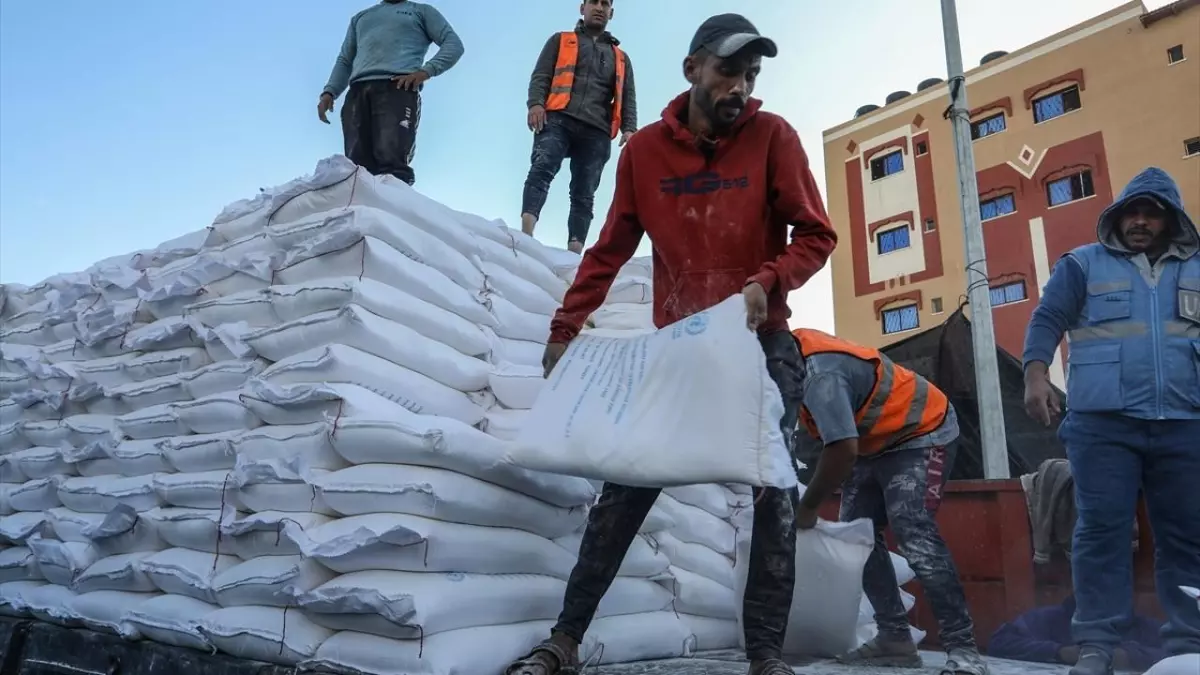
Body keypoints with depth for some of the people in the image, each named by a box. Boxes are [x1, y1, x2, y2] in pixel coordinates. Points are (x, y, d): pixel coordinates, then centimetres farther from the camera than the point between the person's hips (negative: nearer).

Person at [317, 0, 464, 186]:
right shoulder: (360, 17, 37)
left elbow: (454, 44, 11)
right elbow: (344, 60, 32)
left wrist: (426, 70, -8)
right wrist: (329, 91, 12)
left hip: (398, 88, -4)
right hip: (358, 92, 4)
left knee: (392, 163, -26)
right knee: (357, 168, -15)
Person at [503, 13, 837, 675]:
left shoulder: (772, 136, -4)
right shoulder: (644, 149, 1)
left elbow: (816, 236, -4)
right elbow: (610, 250, 5)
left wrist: (767, 282, -23)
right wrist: (565, 328, 0)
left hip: (760, 346, 0)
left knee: (772, 492, -1)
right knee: (626, 488, 0)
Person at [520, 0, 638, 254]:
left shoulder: (621, 58, 29)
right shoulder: (561, 41, 24)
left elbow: (628, 98, 19)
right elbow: (540, 76, 11)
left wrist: (629, 129, -1)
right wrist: (536, 103, -10)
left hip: (596, 131, 3)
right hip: (558, 119, -2)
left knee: (584, 195, -7)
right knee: (541, 170, -26)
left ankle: (574, 252, -14)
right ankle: (525, 234, -39)